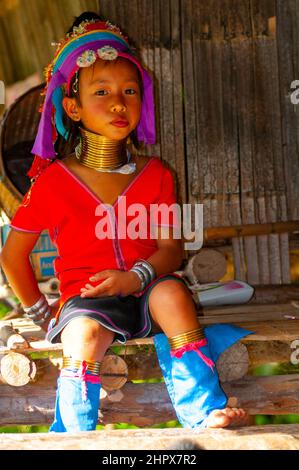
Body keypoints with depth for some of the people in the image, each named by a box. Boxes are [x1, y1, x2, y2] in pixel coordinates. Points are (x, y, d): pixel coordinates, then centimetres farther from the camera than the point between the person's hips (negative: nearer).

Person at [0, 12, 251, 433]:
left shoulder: (155, 175, 6)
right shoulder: (53, 180, 0)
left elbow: (171, 248, -2)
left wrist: (137, 276, -21)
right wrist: (40, 311, 7)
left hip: (145, 291, 2)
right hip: (85, 299, -2)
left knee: (172, 290, -32)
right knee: (84, 337, -35)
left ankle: (206, 415, -28)